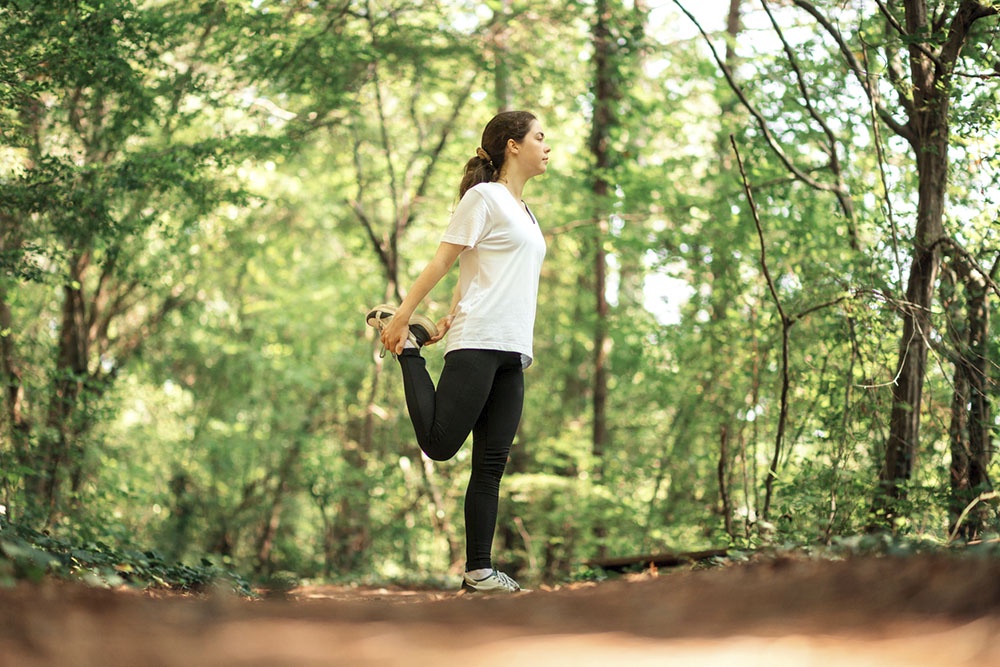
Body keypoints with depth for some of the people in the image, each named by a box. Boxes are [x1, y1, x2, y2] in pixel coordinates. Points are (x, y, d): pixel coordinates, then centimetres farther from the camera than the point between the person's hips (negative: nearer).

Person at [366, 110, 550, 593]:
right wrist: (403, 316, -7)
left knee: (492, 463, 3)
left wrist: (452, 319, 11)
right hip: (478, 344, -8)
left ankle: (479, 570, 4)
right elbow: (443, 263, -5)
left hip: (513, 354, 8)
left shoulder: (523, 211, 23)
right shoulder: (484, 198, -2)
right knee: (440, 444, -12)